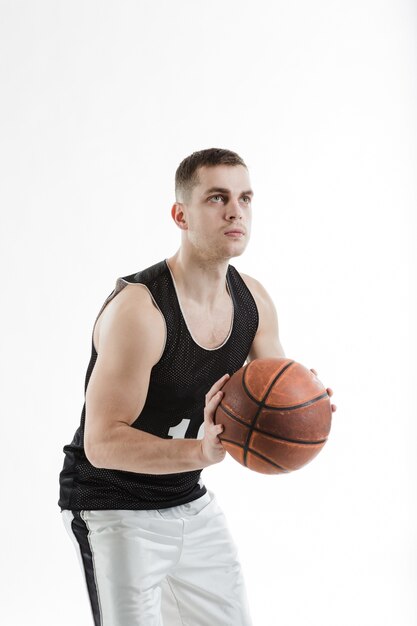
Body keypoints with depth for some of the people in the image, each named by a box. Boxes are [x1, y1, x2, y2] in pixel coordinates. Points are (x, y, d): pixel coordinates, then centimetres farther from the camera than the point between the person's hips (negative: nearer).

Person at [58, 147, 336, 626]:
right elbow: (102, 443, -28)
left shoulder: (253, 300, -3)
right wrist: (199, 451, -42)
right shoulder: (137, 308, -26)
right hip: (114, 510, -7)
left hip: (191, 503, 7)